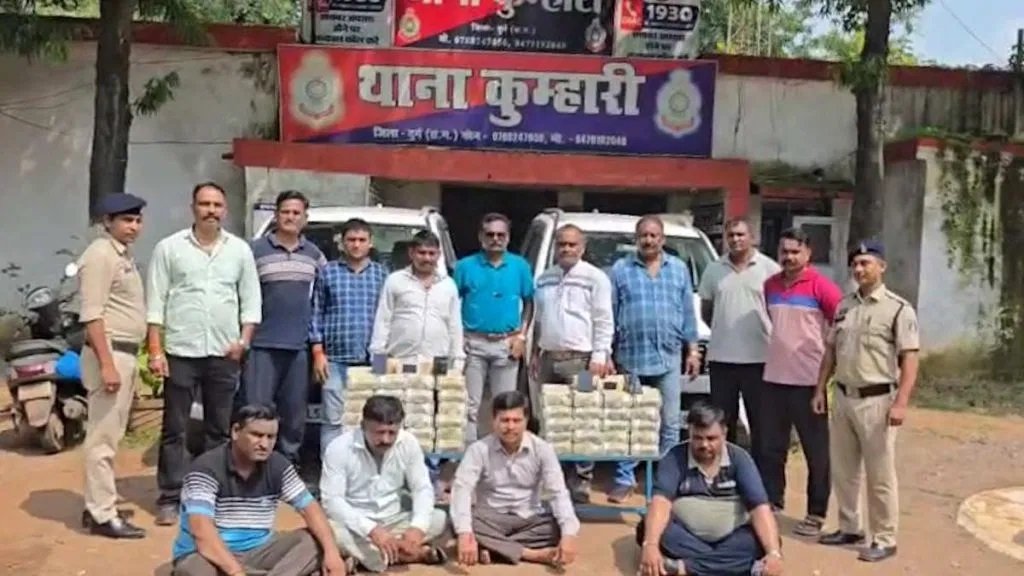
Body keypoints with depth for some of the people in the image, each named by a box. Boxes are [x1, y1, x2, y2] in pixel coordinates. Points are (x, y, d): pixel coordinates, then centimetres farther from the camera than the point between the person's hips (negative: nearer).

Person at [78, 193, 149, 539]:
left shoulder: (124, 255, 17)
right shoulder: (100, 255, -12)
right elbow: (91, 315, -19)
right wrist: (106, 363, -24)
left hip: (125, 354, 10)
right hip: (110, 354, -10)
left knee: (109, 436, 15)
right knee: (102, 438, -5)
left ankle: (96, 506, 23)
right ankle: (103, 515, -1)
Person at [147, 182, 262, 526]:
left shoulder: (240, 250, 7)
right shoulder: (169, 248, 1)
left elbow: (251, 300, 9)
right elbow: (156, 303, -1)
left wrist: (244, 339, -4)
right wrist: (155, 351, -7)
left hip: (224, 354, 2)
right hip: (181, 352, -2)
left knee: (219, 430, 10)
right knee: (174, 430, 3)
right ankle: (170, 499, 11)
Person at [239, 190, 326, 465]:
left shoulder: (315, 254, 13)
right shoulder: (256, 250, 1)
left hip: (299, 346, 4)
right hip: (262, 344, -3)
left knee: (294, 411, 10)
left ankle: (289, 460, 22)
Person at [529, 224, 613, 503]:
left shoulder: (595, 278, -1)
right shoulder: (544, 279, 16)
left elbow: (604, 321, -5)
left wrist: (599, 356, -12)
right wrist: (535, 352, 16)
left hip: (580, 359, -6)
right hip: (549, 357, 6)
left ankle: (582, 478, 0)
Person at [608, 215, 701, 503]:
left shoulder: (679, 269, 11)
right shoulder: (620, 269, 5)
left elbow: (688, 312, 12)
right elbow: (609, 314, 4)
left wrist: (692, 350, 7)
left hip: (668, 358, 2)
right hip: (630, 357, -1)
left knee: (669, 424, 5)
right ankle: (624, 479, 9)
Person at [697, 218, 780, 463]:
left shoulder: (769, 269, -2)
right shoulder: (714, 270, 9)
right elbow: (706, 310, 17)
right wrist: (723, 332, 12)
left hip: (758, 358, -3)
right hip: (721, 358, 3)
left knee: (760, 422, 4)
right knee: (722, 422, 11)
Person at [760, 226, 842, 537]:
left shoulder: (821, 286, -9)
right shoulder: (770, 285, 8)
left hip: (808, 380, -5)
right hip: (773, 378, 5)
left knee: (816, 450, 5)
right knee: (770, 447, 13)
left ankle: (816, 514, 14)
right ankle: (771, 502, 26)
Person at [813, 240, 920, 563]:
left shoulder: (898, 308, -8)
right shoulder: (844, 306, 11)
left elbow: (909, 359, -13)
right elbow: (831, 350, 16)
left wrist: (900, 403, -20)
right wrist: (820, 390, 12)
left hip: (876, 400, -6)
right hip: (843, 397, 6)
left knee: (880, 475, 1)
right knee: (842, 470, 14)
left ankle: (885, 540, 11)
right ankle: (849, 528, 28)